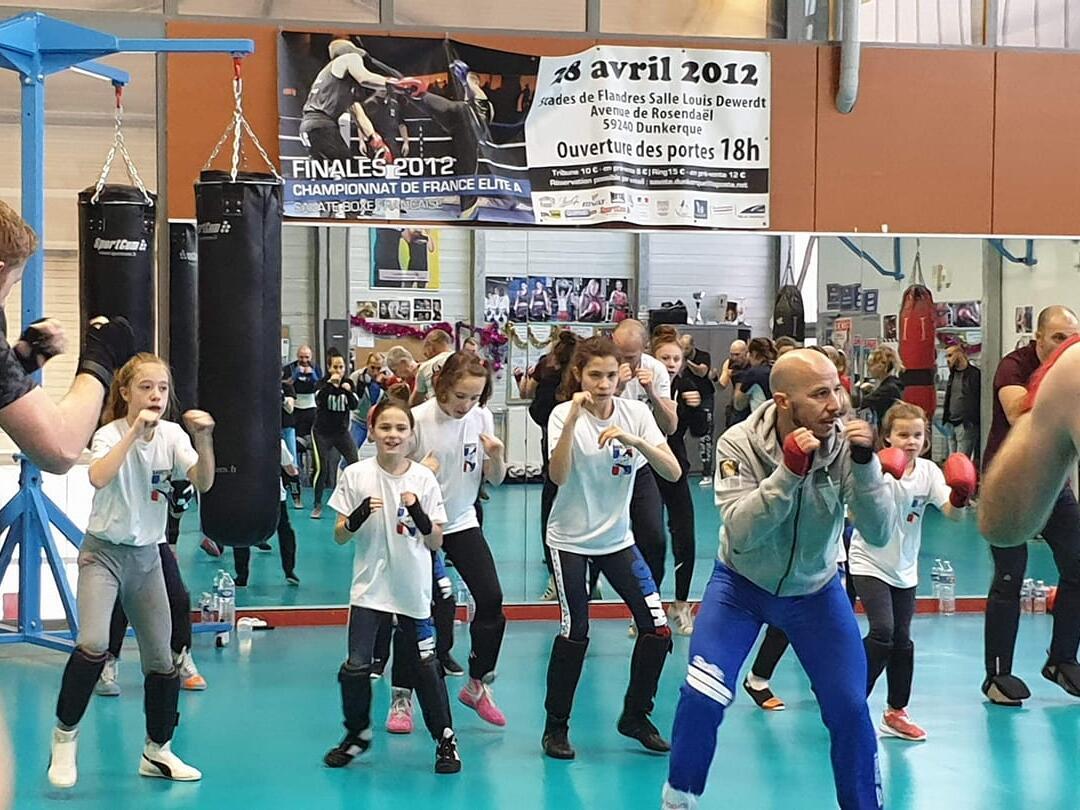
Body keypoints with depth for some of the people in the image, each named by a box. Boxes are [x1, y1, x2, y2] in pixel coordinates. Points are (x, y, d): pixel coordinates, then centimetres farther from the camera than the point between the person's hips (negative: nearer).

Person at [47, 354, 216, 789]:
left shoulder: (172, 434, -2)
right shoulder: (110, 434, -13)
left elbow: (203, 483, -16)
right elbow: (98, 478, -34)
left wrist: (203, 440, -31)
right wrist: (134, 431, -35)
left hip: (147, 555, 4)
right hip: (103, 552, -4)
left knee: (161, 658, 8)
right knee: (93, 644, -24)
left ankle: (158, 752, 24)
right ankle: (64, 737, -6)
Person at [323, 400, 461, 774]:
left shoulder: (423, 478, -2)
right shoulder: (356, 475, -3)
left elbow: (436, 542, -2)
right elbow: (339, 537, 0)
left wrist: (420, 516, -20)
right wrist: (356, 517, -20)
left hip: (414, 590, 0)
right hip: (370, 588, 0)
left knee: (425, 665, 4)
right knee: (356, 666, -6)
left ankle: (445, 738, 21)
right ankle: (357, 733, 18)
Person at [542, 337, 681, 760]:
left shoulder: (636, 412, -5)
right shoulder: (564, 414, -12)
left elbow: (673, 472, -15)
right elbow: (558, 476, -27)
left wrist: (635, 440, -30)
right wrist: (573, 418, -33)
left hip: (617, 538, 4)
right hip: (570, 539, -3)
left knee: (657, 628, -3)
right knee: (575, 633, -6)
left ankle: (635, 716, 17)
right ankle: (556, 725, 14)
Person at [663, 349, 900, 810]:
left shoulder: (844, 443, -19)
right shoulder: (740, 443, -23)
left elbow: (878, 534, -24)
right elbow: (741, 534, -33)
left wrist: (864, 463, -37)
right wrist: (789, 469, -43)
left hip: (815, 590, 2)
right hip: (741, 585, -1)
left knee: (850, 710, -3)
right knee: (701, 698, -13)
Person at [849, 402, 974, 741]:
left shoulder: (928, 471, -3)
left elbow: (953, 514, -11)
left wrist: (960, 496, -33)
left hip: (904, 568, 5)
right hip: (869, 563, -5)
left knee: (902, 640, 9)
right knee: (882, 632, -18)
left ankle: (896, 712, 22)